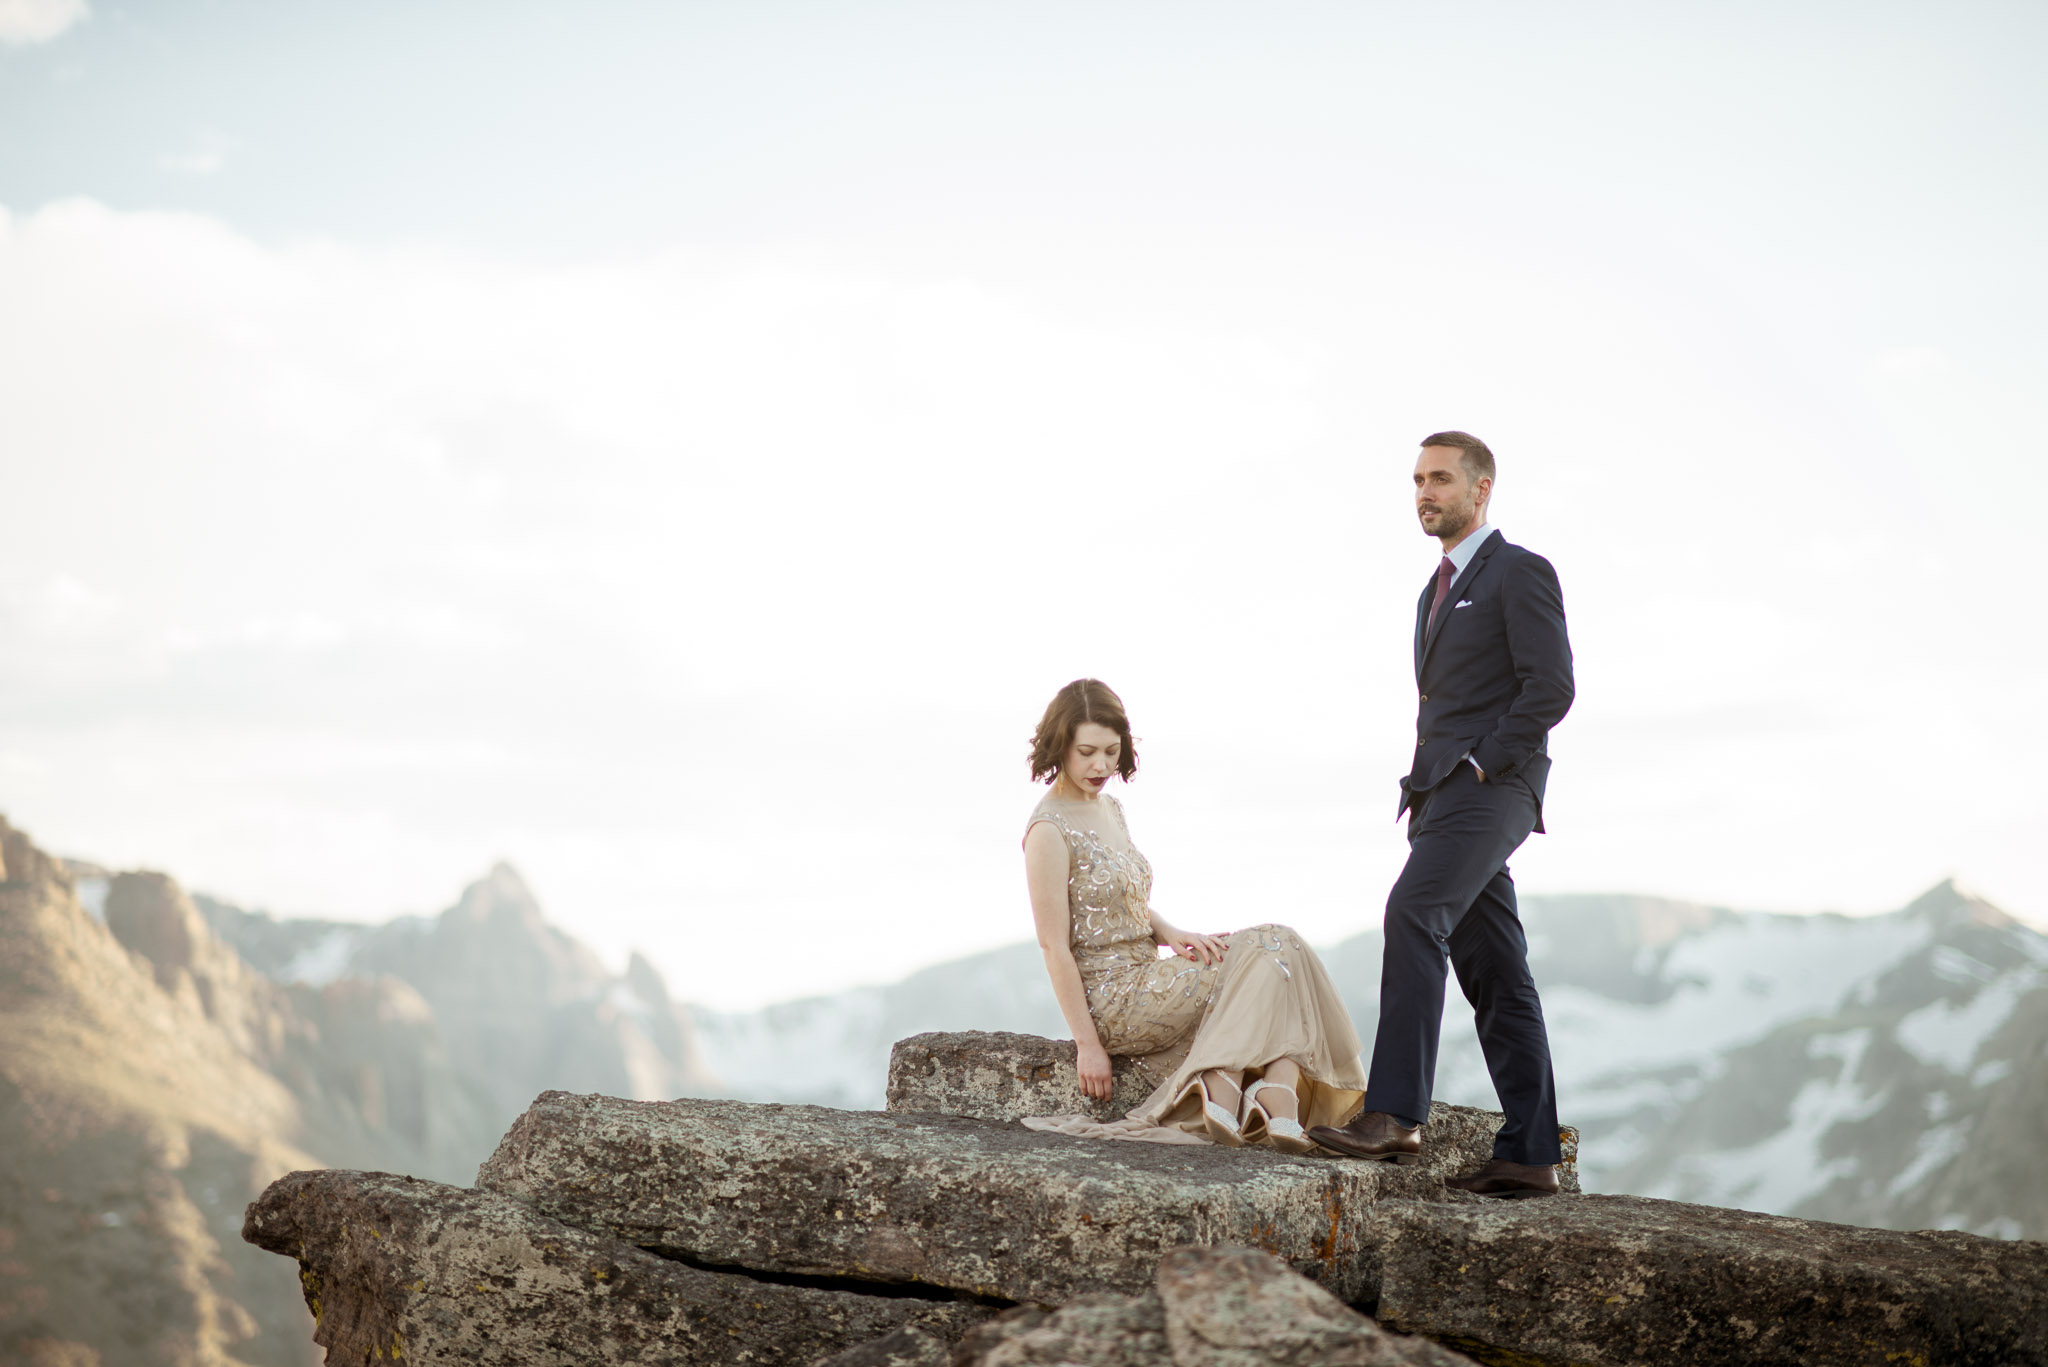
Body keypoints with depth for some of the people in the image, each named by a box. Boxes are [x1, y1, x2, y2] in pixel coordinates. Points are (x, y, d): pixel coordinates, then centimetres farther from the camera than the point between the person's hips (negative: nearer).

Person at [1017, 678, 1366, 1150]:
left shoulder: (1109, 808, 14)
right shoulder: (1049, 831, -12)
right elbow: (1055, 947, -15)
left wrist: (1172, 934, -2)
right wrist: (1088, 1043, -17)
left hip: (1146, 980, 8)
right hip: (1110, 998, -8)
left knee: (1278, 950, -13)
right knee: (1269, 951, -17)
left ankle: (1279, 1095, -30)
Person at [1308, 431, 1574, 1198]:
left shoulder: (1521, 572, -3)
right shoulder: (1439, 592, 25)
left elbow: (1550, 689, -13)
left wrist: (1480, 764, -15)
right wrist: (1424, 792, 14)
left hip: (1488, 789, -9)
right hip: (1440, 796, 9)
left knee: (1412, 915, -27)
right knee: (1493, 975, 6)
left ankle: (1393, 1113, -34)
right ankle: (1529, 1156, 6)